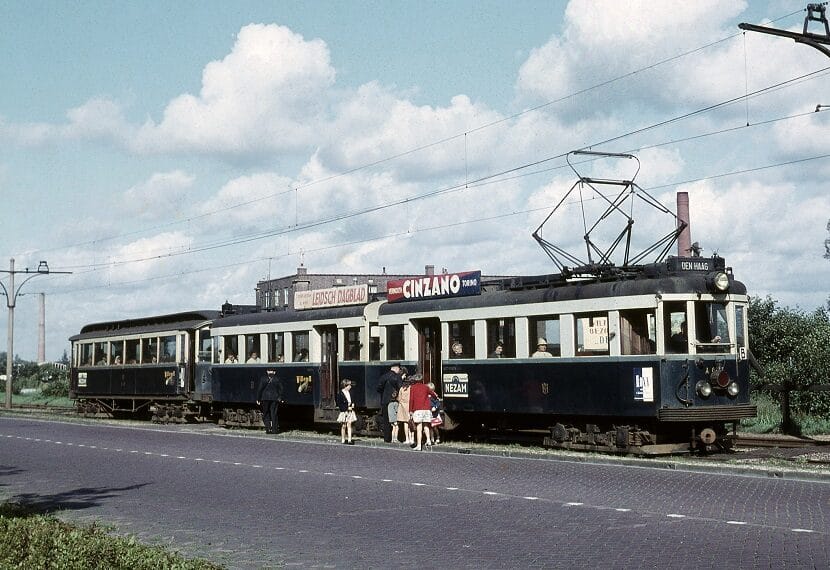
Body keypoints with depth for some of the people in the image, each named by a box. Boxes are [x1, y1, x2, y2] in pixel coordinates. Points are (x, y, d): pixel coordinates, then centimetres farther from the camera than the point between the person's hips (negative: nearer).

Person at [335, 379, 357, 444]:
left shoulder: (350, 392, 8)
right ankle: (343, 440, 13)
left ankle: (349, 439, -3)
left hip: (350, 411, 5)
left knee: (349, 425, -1)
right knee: (343, 426, 3)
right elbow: (339, 404, -14)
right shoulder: (340, 394, -12)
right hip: (343, 412, -5)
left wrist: (352, 404, 0)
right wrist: (347, 408, -16)